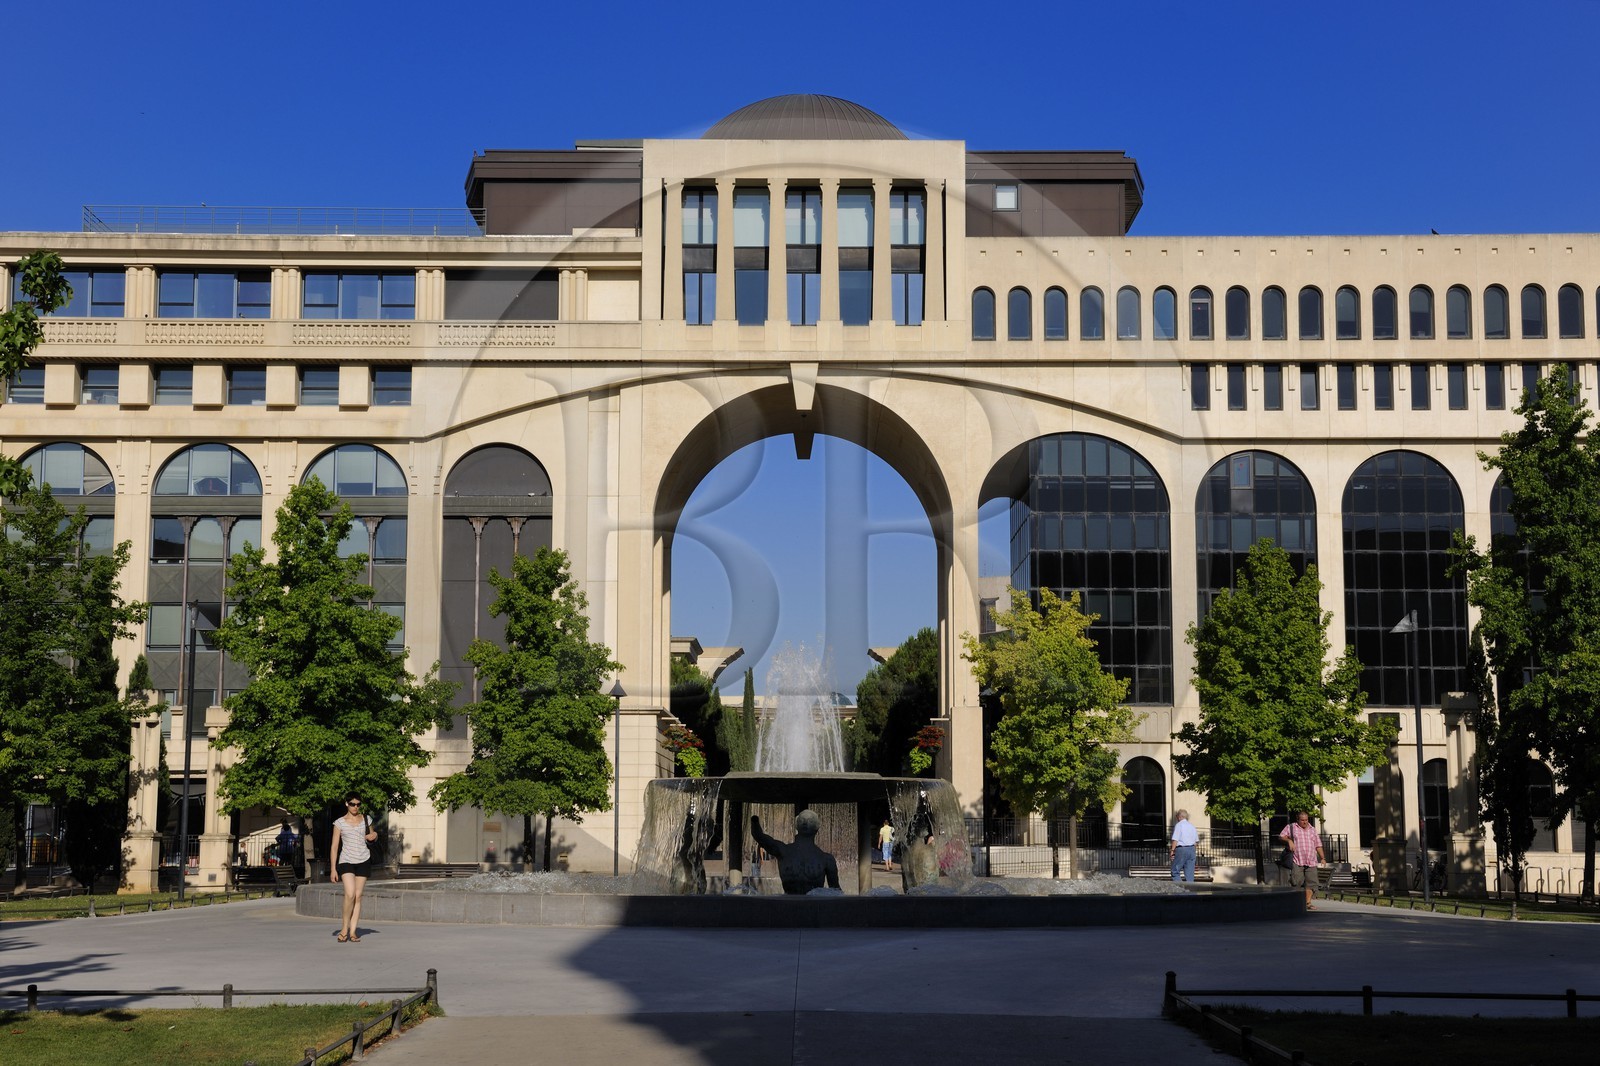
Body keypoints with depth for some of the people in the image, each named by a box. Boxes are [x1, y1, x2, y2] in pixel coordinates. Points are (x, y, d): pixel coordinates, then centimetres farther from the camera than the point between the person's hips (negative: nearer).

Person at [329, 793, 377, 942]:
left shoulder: (366, 820, 9)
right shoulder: (340, 823, 1)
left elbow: (372, 837, 24)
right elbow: (334, 846, 1)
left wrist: (374, 836, -1)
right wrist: (333, 869, -4)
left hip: (363, 861, 3)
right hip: (346, 861, -3)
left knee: (358, 896, 1)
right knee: (350, 894, -18)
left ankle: (353, 931, 3)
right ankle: (344, 928, -3)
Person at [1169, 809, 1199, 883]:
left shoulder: (1178, 825, -5)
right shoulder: (1192, 826, 14)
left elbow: (1175, 839, -13)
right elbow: (1197, 841, 16)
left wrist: (1172, 850, -12)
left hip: (1181, 849, -6)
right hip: (1192, 849, 6)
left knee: (1175, 871, 0)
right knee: (1190, 873, 8)